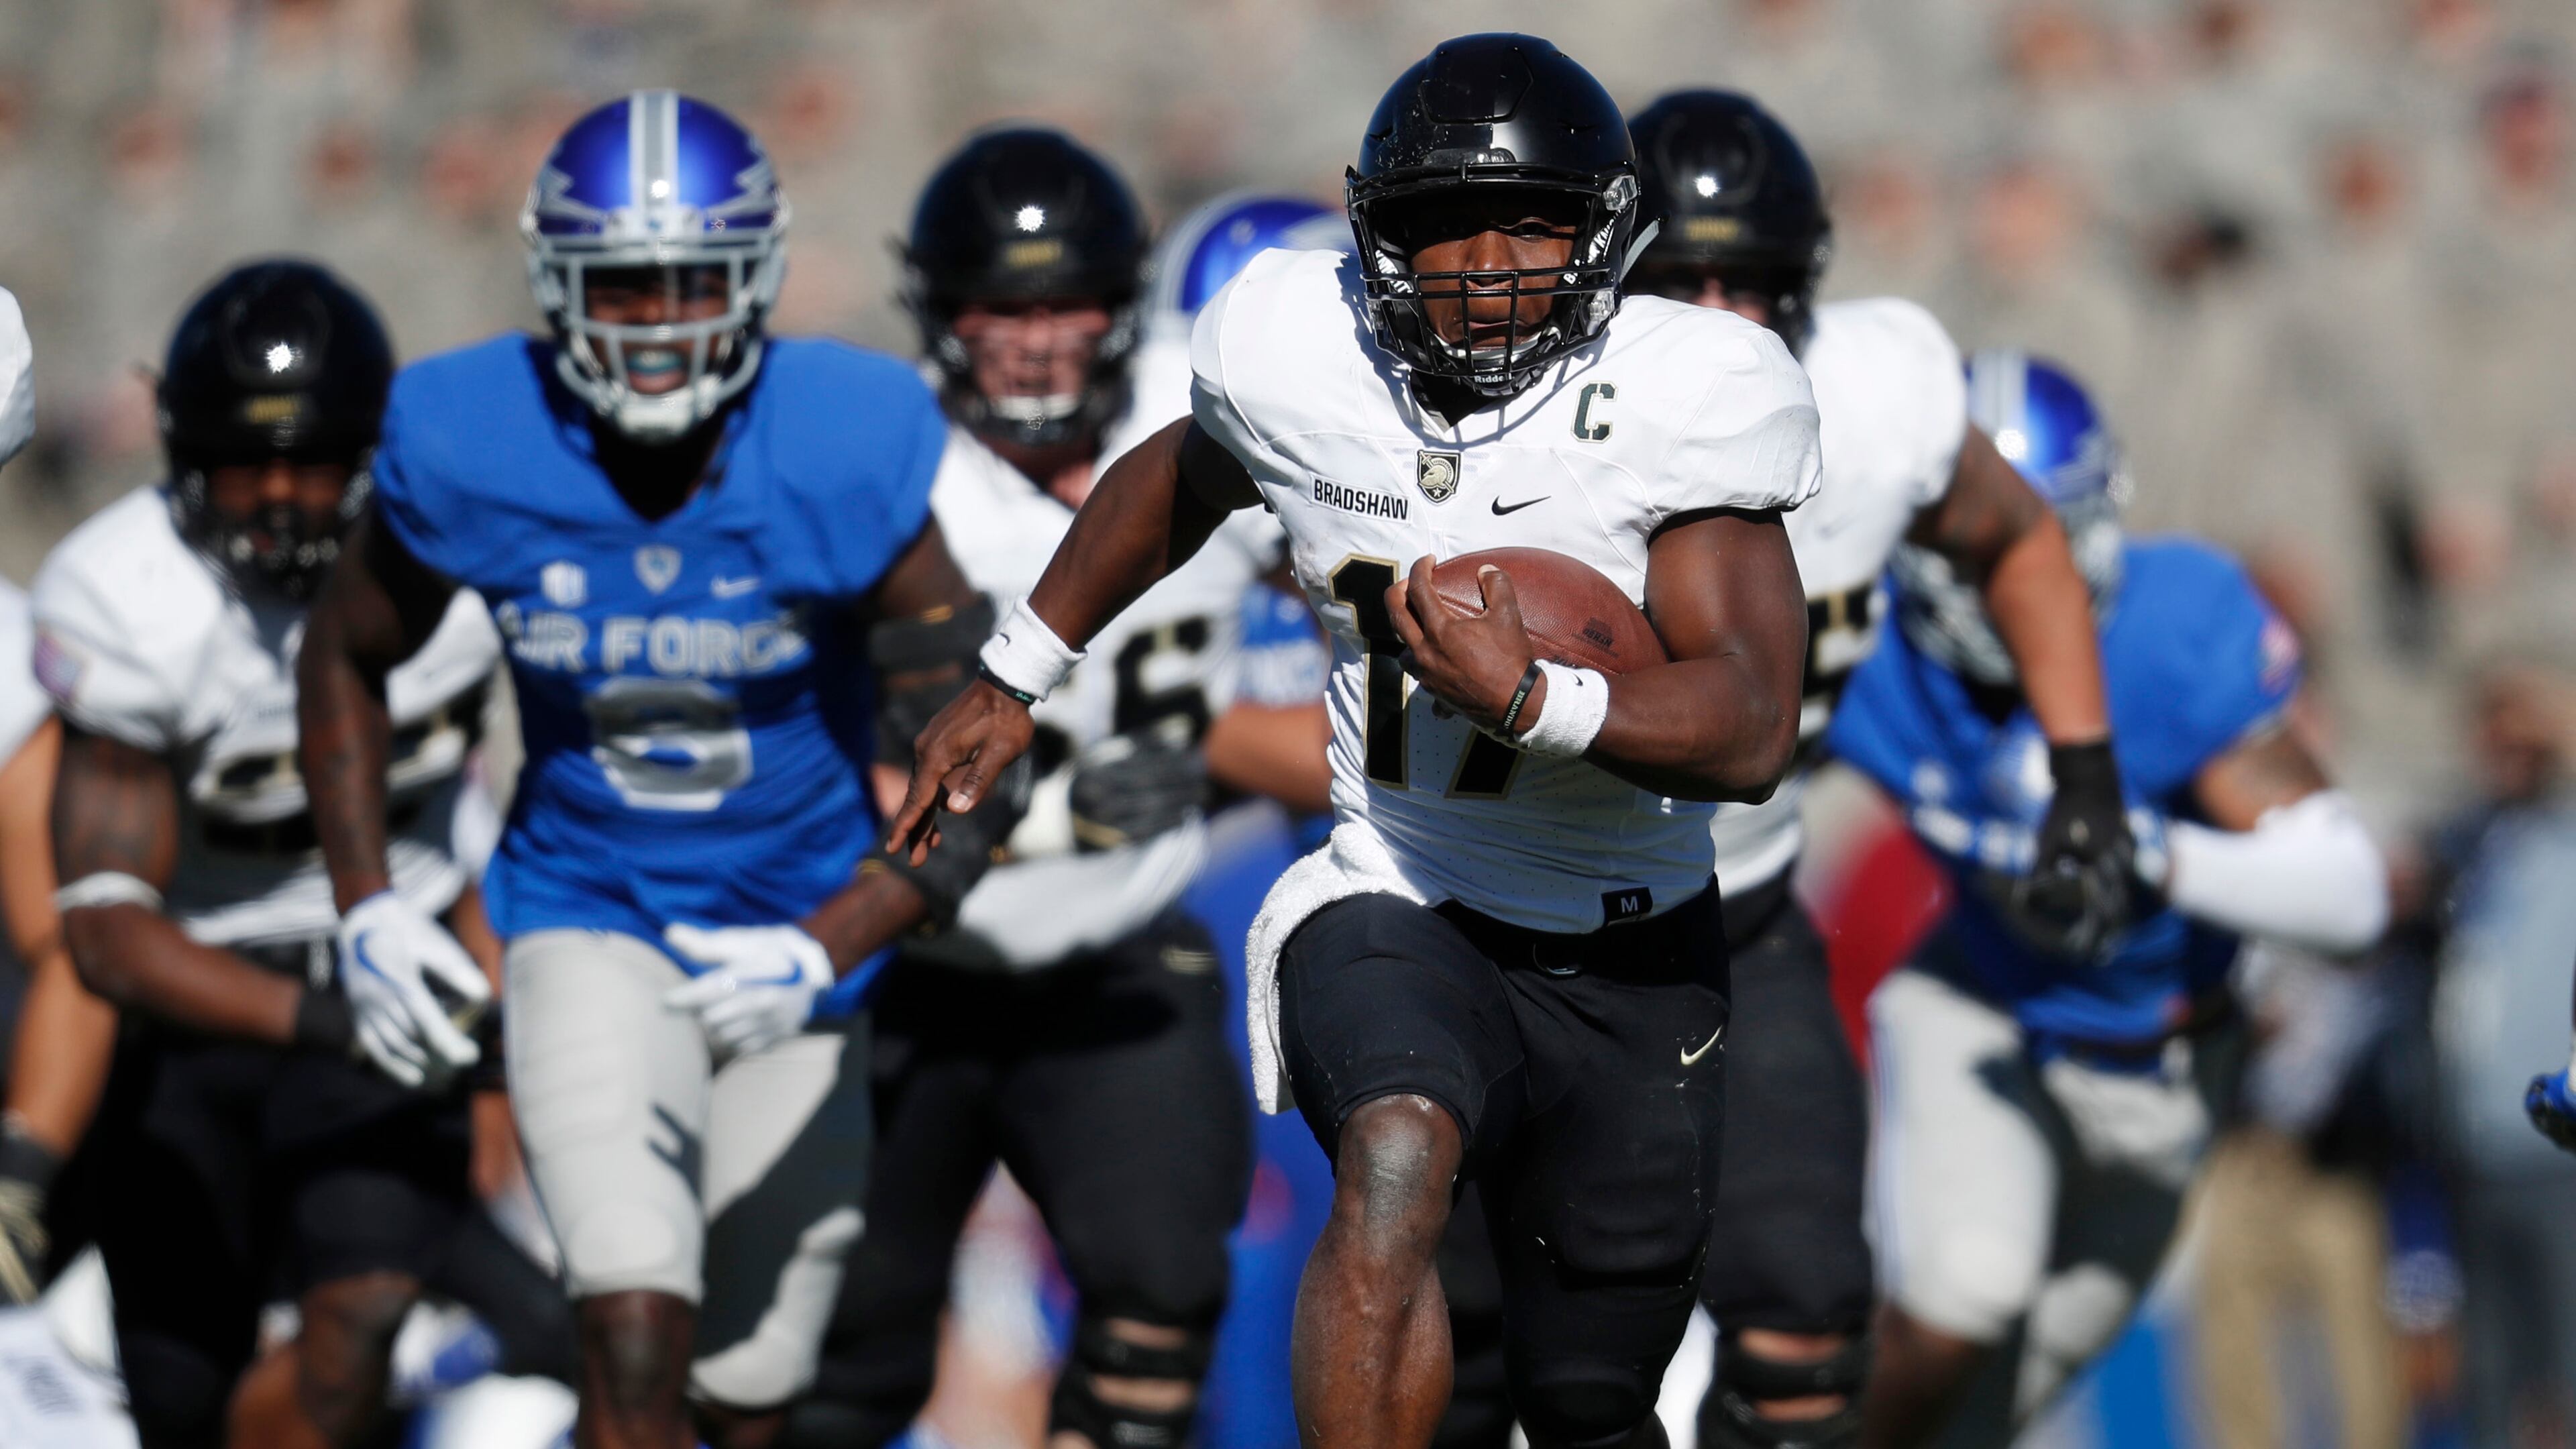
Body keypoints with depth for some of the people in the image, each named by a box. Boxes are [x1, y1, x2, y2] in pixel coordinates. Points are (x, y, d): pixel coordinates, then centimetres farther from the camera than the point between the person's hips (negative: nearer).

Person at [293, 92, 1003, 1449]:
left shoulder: (854, 459, -20)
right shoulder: (467, 450, -15)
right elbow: (349, 657, 7)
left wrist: (825, 952, -30)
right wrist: (366, 906, -1)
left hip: (796, 944, 1)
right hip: (591, 920, -1)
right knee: (637, 1339, -22)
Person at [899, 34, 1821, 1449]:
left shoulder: (1680, 402, -15)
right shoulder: (1301, 364, -7)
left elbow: (1751, 732, -22)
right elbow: (1176, 482, 18)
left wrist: (1527, 700, -38)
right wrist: (1010, 683, 27)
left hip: (1630, 970, 1)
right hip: (1395, 911, 0)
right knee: (1396, 1163, -35)